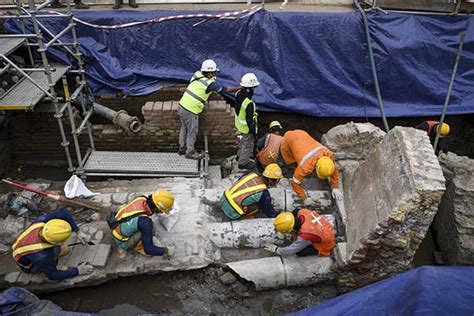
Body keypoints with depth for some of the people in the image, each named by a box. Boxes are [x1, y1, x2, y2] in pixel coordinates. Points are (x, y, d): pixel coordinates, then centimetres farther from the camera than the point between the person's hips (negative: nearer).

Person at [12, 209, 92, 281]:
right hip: (29, 265, -6)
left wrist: (78, 232, -20)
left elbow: (62, 213, -18)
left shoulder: (40, 221, -35)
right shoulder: (42, 255, -44)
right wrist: (77, 271, -19)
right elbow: (52, 275, -26)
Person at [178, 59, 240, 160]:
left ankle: (182, 148, 40)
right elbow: (226, 90, -9)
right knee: (192, 131, 10)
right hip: (190, 112, -8)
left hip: (182, 106, 8)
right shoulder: (210, 83, -17)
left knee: (184, 128, 24)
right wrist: (240, 88, 0)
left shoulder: (197, 74, 1)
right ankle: (190, 152, 26)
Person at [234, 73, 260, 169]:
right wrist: (254, 133, -17)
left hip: (239, 124, 8)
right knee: (248, 145, 15)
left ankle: (240, 155, 53)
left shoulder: (238, 94, -12)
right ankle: (243, 162, 35)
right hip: (246, 128, -8)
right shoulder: (249, 104, -37)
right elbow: (250, 120, -29)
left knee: (244, 140, 31)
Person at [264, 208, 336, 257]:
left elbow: (290, 250, -22)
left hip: (326, 246, -7)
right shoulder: (302, 211, -24)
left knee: (299, 251, -16)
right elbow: (295, 212, 4)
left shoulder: (305, 236, -37)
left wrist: (276, 249, -5)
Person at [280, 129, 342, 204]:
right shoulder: (306, 166, -41)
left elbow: (335, 170, -8)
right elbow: (295, 183, -31)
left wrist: (335, 188, -13)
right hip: (289, 138, -4)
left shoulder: (329, 155, -27)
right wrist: (304, 198, -25)